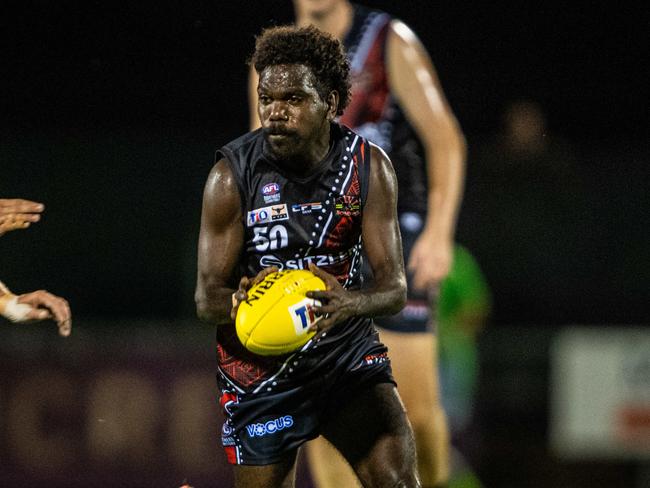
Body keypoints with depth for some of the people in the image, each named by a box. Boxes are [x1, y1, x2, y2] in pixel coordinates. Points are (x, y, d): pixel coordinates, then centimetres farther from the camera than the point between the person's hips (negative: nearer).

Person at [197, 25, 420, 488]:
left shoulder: (370, 167, -9)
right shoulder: (232, 175, -13)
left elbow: (395, 287, -12)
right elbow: (207, 297, -11)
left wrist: (350, 303, -35)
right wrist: (241, 303, -36)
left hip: (346, 347, 2)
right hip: (259, 365, -1)